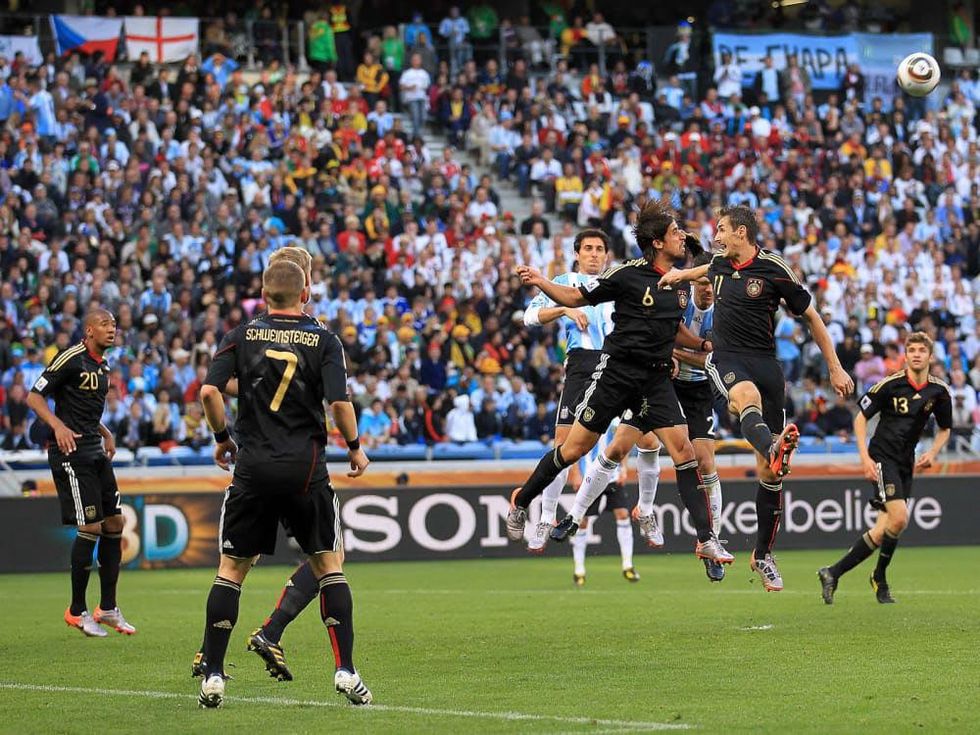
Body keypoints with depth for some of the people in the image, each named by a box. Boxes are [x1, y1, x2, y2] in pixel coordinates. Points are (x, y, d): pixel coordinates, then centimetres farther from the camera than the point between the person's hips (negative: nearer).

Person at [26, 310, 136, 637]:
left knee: (114, 524, 7)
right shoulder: (70, 358, -12)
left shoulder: (102, 365, 15)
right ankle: (77, 611, 2)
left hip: (94, 451, 9)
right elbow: (34, 396, -13)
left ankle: (108, 608, 17)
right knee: (90, 528, -10)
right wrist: (57, 425, -26)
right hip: (70, 451, -9)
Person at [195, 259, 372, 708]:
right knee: (330, 565, 10)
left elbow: (209, 391, -6)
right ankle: (345, 672, 2)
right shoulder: (323, 341, 0)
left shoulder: (242, 336, 3)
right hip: (306, 469, -1)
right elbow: (339, 402, -10)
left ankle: (213, 677, 5)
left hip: (253, 468, 1)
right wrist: (355, 448, 6)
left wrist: (222, 438, 9)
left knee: (231, 569, 9)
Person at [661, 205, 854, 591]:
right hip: (726, 359, 1)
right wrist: (683, 274, 36)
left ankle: (763, 555, 11)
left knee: (770, 472, -2)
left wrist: (835, 368, 4)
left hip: (765, 363, -1)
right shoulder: (719, 265, 10)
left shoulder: (774, 269, -4)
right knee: (748, 396, -39)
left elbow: (811, 316, 4)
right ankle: (774, 447, -72)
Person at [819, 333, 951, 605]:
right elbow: (861, 417, -3)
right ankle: (879, 577, -1)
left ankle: (834, 573, 8)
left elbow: (945, 429, 18)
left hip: (906, 463, 5)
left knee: (884, 530, -1)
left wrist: (932, 453, 0)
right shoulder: (890, 385, -10)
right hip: (882, 457, -5)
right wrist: (865, 456, -11)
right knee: (899, 518, -20)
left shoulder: (939, 392, 3)